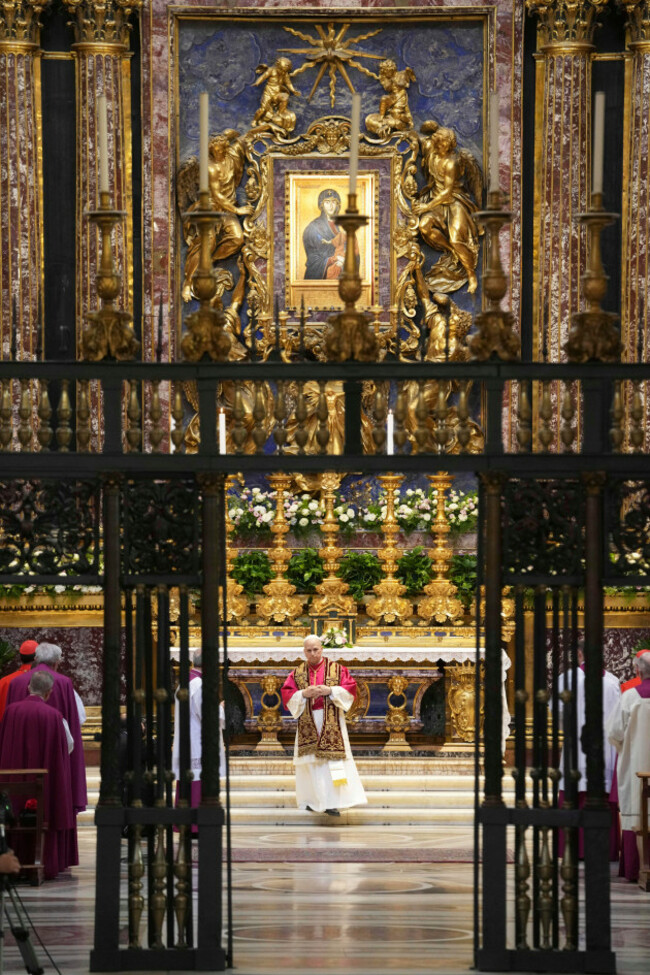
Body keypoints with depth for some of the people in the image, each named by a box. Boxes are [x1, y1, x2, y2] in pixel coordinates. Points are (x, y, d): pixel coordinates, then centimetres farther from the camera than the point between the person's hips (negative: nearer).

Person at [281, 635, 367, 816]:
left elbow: (350, 688, -1)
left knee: (333, 759, -10)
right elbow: (287, 695, 3)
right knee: (311, 761, 1)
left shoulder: (336, 669, 5)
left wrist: (330, 690, -14)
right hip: (308, 722, 2)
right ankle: (312, 800, 10)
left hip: (331, 721, -2)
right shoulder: (297, 673, 10)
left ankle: (332, 802, -13)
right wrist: (304, 694, -14)